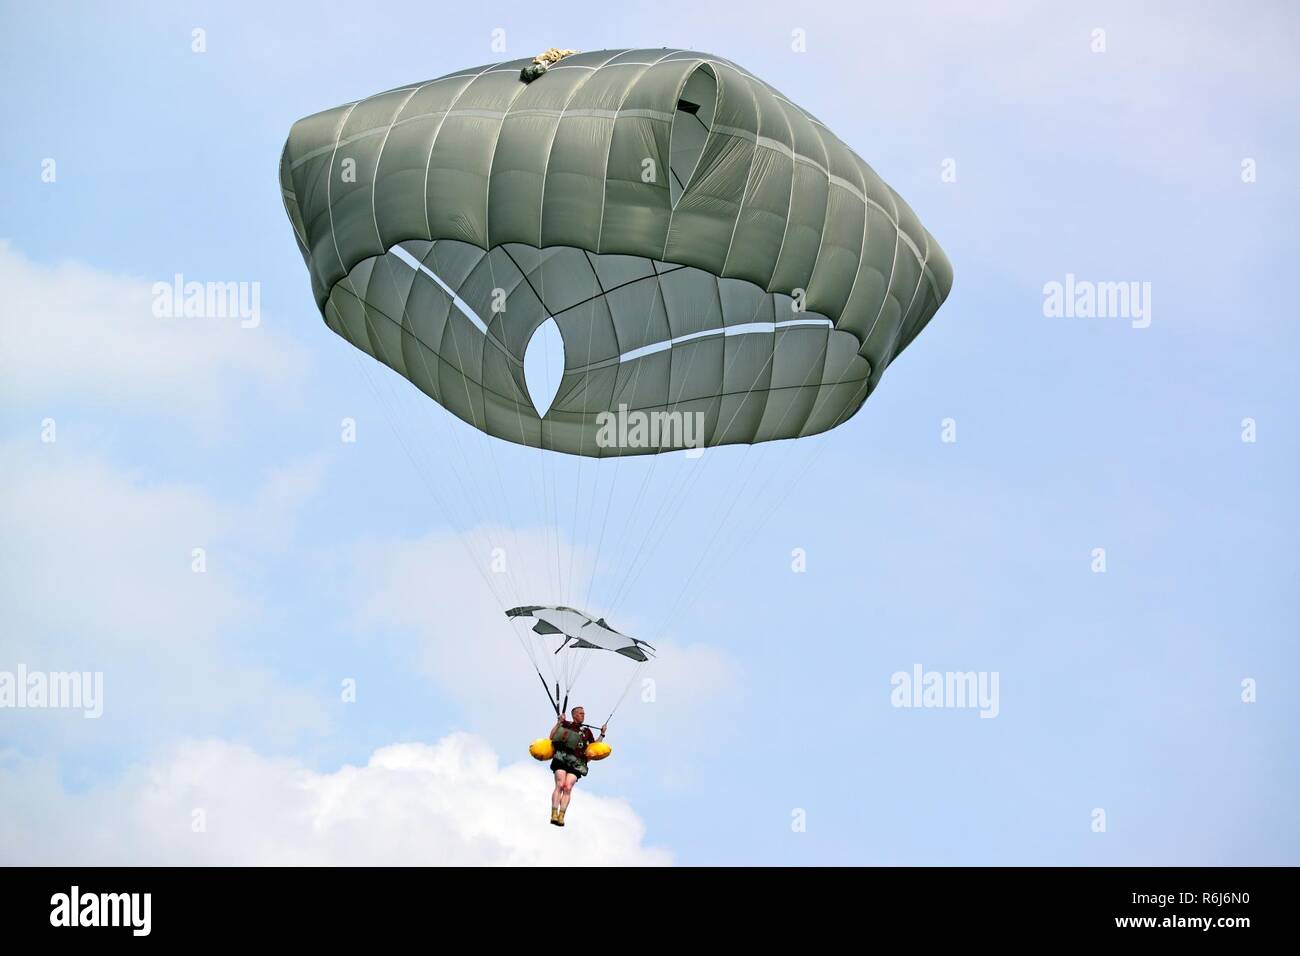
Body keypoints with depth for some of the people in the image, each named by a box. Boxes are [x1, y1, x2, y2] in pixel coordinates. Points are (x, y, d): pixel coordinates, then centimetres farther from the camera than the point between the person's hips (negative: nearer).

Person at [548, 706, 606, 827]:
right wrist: (558, 723, -3)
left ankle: (561, 817, -18)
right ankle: (554, 815, -22)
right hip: (562, 758, -2)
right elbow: (552, 737, 5)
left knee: (568, 788, -14)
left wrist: (602, 734, 14)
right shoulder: (566, 724, 12)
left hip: (576, 762, 2)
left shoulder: (586, 731, 22)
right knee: (560, 785, -18)